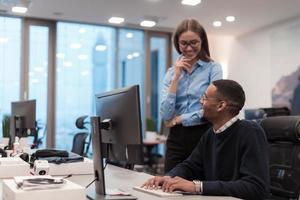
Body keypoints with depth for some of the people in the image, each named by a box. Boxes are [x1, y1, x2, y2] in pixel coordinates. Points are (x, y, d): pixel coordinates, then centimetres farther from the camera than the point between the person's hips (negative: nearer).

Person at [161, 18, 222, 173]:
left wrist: (178, 119, -3)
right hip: (177, 138, 3)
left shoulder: (213, 68, -2)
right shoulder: (171, 72, 8)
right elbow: (165, 115, -4)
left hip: (204, 136, -3)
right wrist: (176, 77, -8)